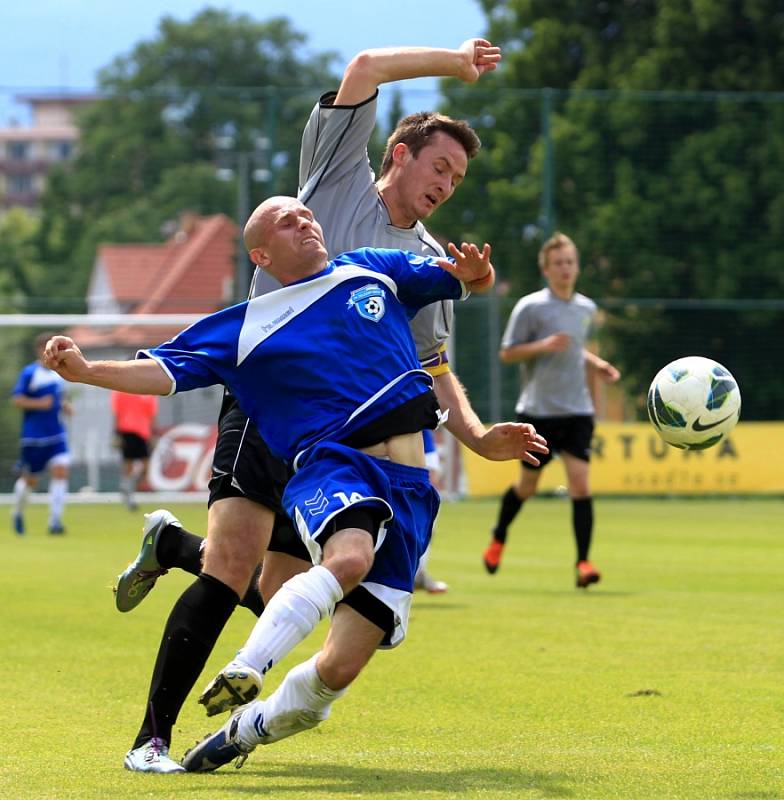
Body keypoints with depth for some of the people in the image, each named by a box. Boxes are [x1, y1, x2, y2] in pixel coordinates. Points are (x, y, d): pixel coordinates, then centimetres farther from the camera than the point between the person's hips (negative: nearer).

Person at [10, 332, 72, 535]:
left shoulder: (59, 372, 10)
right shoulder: (29, 373, -9)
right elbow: (16, 399, -13)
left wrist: (64, 405, 6)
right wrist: (39, 403, -22)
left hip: (57, 434, 5)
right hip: (33, 436, -5)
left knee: (61, 471, -14)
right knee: (30, 479, 7)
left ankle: (55, 520, -13)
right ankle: (17, 513, 35)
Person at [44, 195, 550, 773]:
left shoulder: (372, 271, 19)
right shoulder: (247, 327, 12)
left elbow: (469, 281, 26)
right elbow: (167, 371, 5)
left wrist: (474, 270, 1)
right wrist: (86, 371, -10)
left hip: (408, 488, 2)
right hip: (331, 466, -2)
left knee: (340, 667, -8)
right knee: (349, 556, -41)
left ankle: (248, 728, 16)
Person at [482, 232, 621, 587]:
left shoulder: (586, 308, 10)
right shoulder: (530, 307, -7)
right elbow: (507, 353, -7)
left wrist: (595, 364, 9)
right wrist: (543, 346, -21)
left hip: (577, 411, 3)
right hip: (538, 411, -3)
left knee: (580, 483, -11)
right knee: (528, 485, 9)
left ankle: (583, 561, -12)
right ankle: (498, 539, 36)